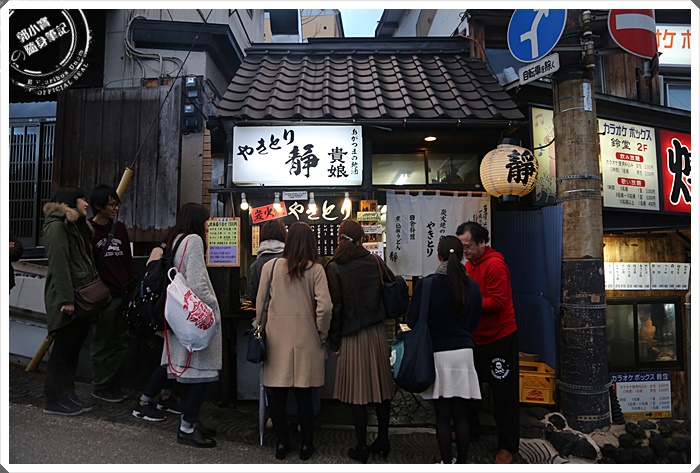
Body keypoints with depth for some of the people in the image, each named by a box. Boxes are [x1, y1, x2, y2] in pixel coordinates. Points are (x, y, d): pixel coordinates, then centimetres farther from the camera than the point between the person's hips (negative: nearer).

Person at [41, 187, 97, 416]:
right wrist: (66, 299, -22)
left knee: (73, 348, 13)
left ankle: (67, 395, 22)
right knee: (64, 348, -1)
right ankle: (54, 400, 11)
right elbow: (58, 264, -18)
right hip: (67, 300, -9)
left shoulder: (78, 226, 21)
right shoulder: (57, 225, -9)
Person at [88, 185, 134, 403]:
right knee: (102, 345, 6)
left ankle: (114, 384, 25)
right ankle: (101, 387, 20)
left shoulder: (120, 228, 11)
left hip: (123, 295, 6)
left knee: (121, 343, 12)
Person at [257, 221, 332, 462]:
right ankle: (306, 444, 23)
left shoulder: (270, 266, -3)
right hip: (306, 340, 0)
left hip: (276, 338, 0)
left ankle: (281, 442, 24)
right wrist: (322, 335, 3)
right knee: (304, 394, 11)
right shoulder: (315, 269, -6)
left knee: (277, 393, 12)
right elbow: (324, 306, -13)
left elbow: (260, 305, 2)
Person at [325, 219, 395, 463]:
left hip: (352, 337, -3)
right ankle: (383, 441, 25)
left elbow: (335, 307, -8)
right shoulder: (375, 262, 0)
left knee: (356, 392, 6)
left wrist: (334, 343, -1)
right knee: (381, 387, 12)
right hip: (377, 333, 4)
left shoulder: (334, 267, -9)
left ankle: (362, 447, 15)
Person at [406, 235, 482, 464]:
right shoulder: (472, 286, 0)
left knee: (442, 416, 8)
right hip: (464, 353, 3)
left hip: (438, 354, -3)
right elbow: (473, 323, 10)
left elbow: (411, 321, -8)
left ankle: (447, 463, 18)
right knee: (461, 415, 12)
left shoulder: (426, 284, -13)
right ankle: (462, 462, 24)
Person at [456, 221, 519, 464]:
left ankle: (508, 446, 19)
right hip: (476, 338, 8)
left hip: (500, 338, -8)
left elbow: (497, 302, -25)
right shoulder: (469, 264, 8)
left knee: (504, 394, 4)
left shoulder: (495, 265, -19)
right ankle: (470, 428, 38)